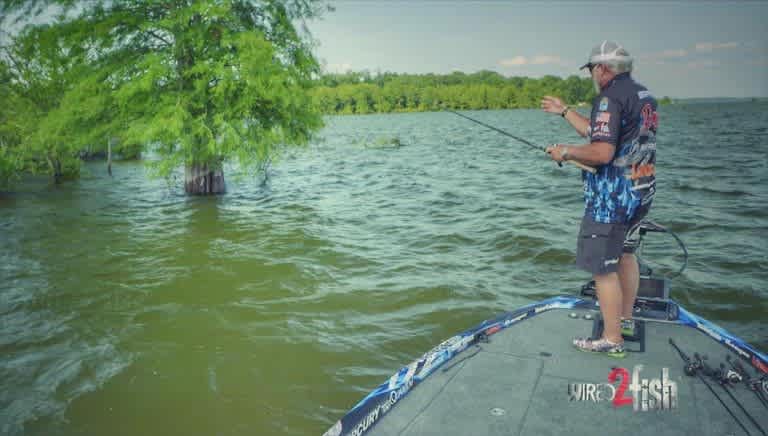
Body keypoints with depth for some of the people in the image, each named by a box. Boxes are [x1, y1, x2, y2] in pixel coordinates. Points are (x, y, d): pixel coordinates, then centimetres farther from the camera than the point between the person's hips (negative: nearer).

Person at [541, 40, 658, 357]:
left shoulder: (610, 97, -17)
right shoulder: (643, 95, 14)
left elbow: (602, 152, -26)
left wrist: (566, 152, -11)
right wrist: (564, 111, 27)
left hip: (613, 196, -10)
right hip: (642, 191, 10)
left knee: (602, 266, -3)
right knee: (624, 252, 23)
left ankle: (612, 339, 4)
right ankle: (626, 319, 37)